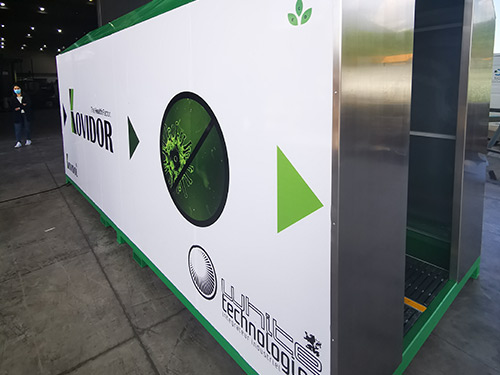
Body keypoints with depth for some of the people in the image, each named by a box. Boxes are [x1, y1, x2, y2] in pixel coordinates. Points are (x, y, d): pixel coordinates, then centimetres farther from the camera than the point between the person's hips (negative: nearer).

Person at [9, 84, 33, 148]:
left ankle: (28, 140, 16)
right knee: (18, 129, -6)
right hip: (17, 116, 1)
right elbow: (12, 108, 1)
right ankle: (18, 142, -9)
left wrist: (19, 108, -12)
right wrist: (23, 105, -11)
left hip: (26, 115, -1)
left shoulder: (26, 97, 8)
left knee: (27, 128, 2)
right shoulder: (12, 99, 10)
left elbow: (29, 105, -3)